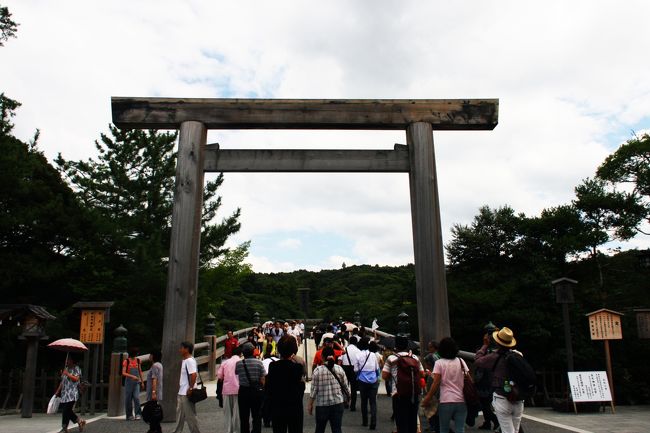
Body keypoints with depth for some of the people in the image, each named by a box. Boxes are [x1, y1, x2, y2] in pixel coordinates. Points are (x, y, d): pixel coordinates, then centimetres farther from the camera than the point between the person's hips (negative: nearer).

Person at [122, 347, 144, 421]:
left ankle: (138, 414, -10)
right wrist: (132, 376, -24)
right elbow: (123, 373, -12)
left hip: (136, 382, 2)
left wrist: (142, 381, 19)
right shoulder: (126, 361, -5)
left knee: (136, 397, -10)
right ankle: (129, 415, 13)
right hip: (128, 382, -2)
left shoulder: (138, 360, 9)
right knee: (128, 399, 3)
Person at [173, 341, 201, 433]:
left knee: (190, 415, -1)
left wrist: (190, 388, -23)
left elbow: (193, 375, -27)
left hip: (187, 393, -10)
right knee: (180, 415, 16)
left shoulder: (190, 361, -17)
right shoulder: (184, 361, 14)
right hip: (181, 393, 10)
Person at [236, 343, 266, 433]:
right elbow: (262, 380, -10)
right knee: (257, 416, 10)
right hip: (257, 391, -1)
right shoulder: (259, 362, -10)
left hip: (243, 392, 1)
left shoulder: (238, 364, -8)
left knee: (244, 417, 12)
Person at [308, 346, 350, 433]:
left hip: (322, 404, -2)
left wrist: (310, 404, 2)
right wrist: (348, 397, 20)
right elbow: (346, 387, 4)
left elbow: (314, 390, -8)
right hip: (338, 403, 2)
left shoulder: (318, 370, -9)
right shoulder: (339, 369, -2)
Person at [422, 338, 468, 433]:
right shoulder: (461, 361, 8)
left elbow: (436, 383, -8)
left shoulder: (439, 363, -3)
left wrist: (427, 398, -2)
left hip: (446, 401, -3)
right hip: (461, 401, 3)